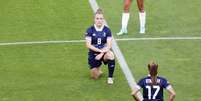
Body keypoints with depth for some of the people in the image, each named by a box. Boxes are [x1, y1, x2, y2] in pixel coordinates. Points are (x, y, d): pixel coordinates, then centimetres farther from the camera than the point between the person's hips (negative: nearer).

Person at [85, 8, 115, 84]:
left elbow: (109, 45, -10)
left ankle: (110, 77, -18)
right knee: (95, 77, -4)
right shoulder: (90, 30, -7)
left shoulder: (107, 30, -4)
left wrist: (102, 53, -25)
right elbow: (88, 45, -14)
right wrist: (100, 50, -24)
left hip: (104, 53, 0)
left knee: (111, 55, -37)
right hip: (93, 54, 0)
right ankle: (98, 70, 36)